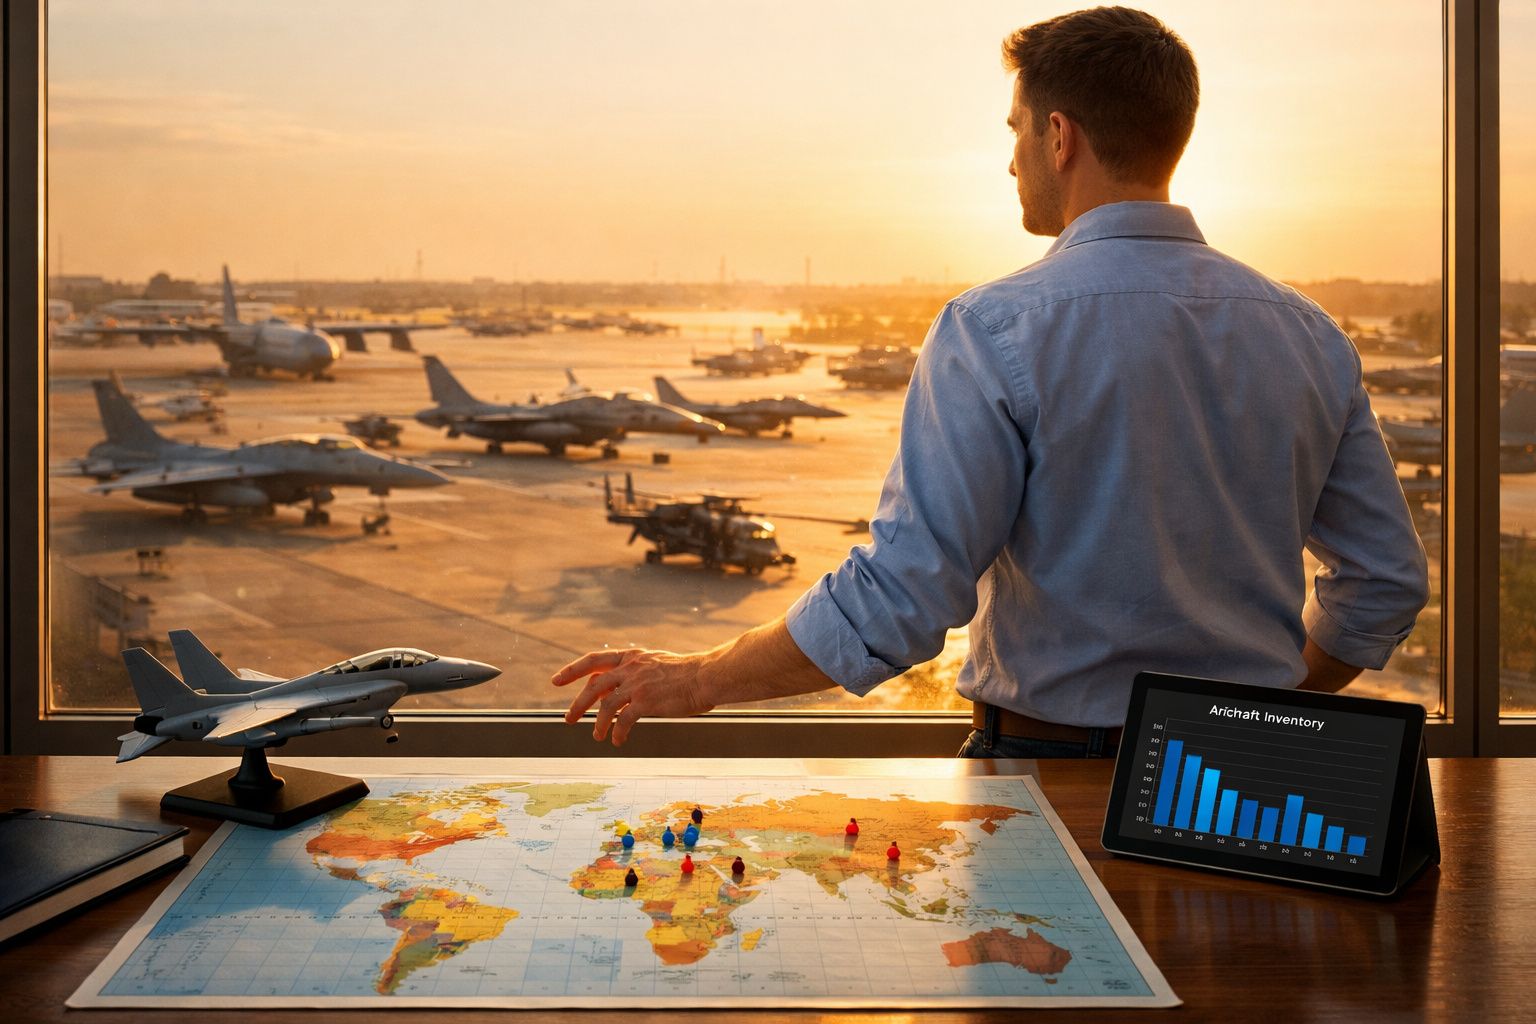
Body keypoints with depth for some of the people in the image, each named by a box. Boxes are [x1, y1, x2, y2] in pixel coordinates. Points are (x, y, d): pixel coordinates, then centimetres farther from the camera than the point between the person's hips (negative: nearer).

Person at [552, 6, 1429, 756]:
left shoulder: (997, 331, -16)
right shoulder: (1309, 336, 2)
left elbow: (900, 593, -20)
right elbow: (1387, 582, 7)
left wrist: (700, 680, -7)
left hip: (1052, 764, -5)